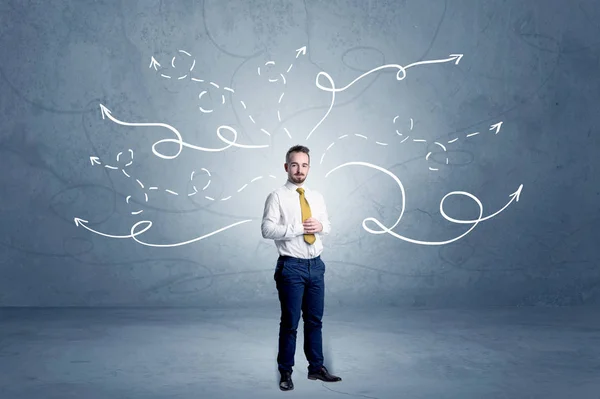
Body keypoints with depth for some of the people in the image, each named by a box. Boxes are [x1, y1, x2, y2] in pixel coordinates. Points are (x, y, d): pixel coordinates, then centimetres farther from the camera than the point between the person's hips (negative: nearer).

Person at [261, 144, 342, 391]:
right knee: (290, 322, 2)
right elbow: (267, 229, -16)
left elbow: (327, 226, 16)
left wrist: (320, 226, -8)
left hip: (316, 265, 6)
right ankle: (285, 373, 16)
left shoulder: (317, 197, 12)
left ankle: (316, 367, 27)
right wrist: (298, 228, -21)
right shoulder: (277, 197, -7)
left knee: (315, 320, 15)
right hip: (291, 267, -6)